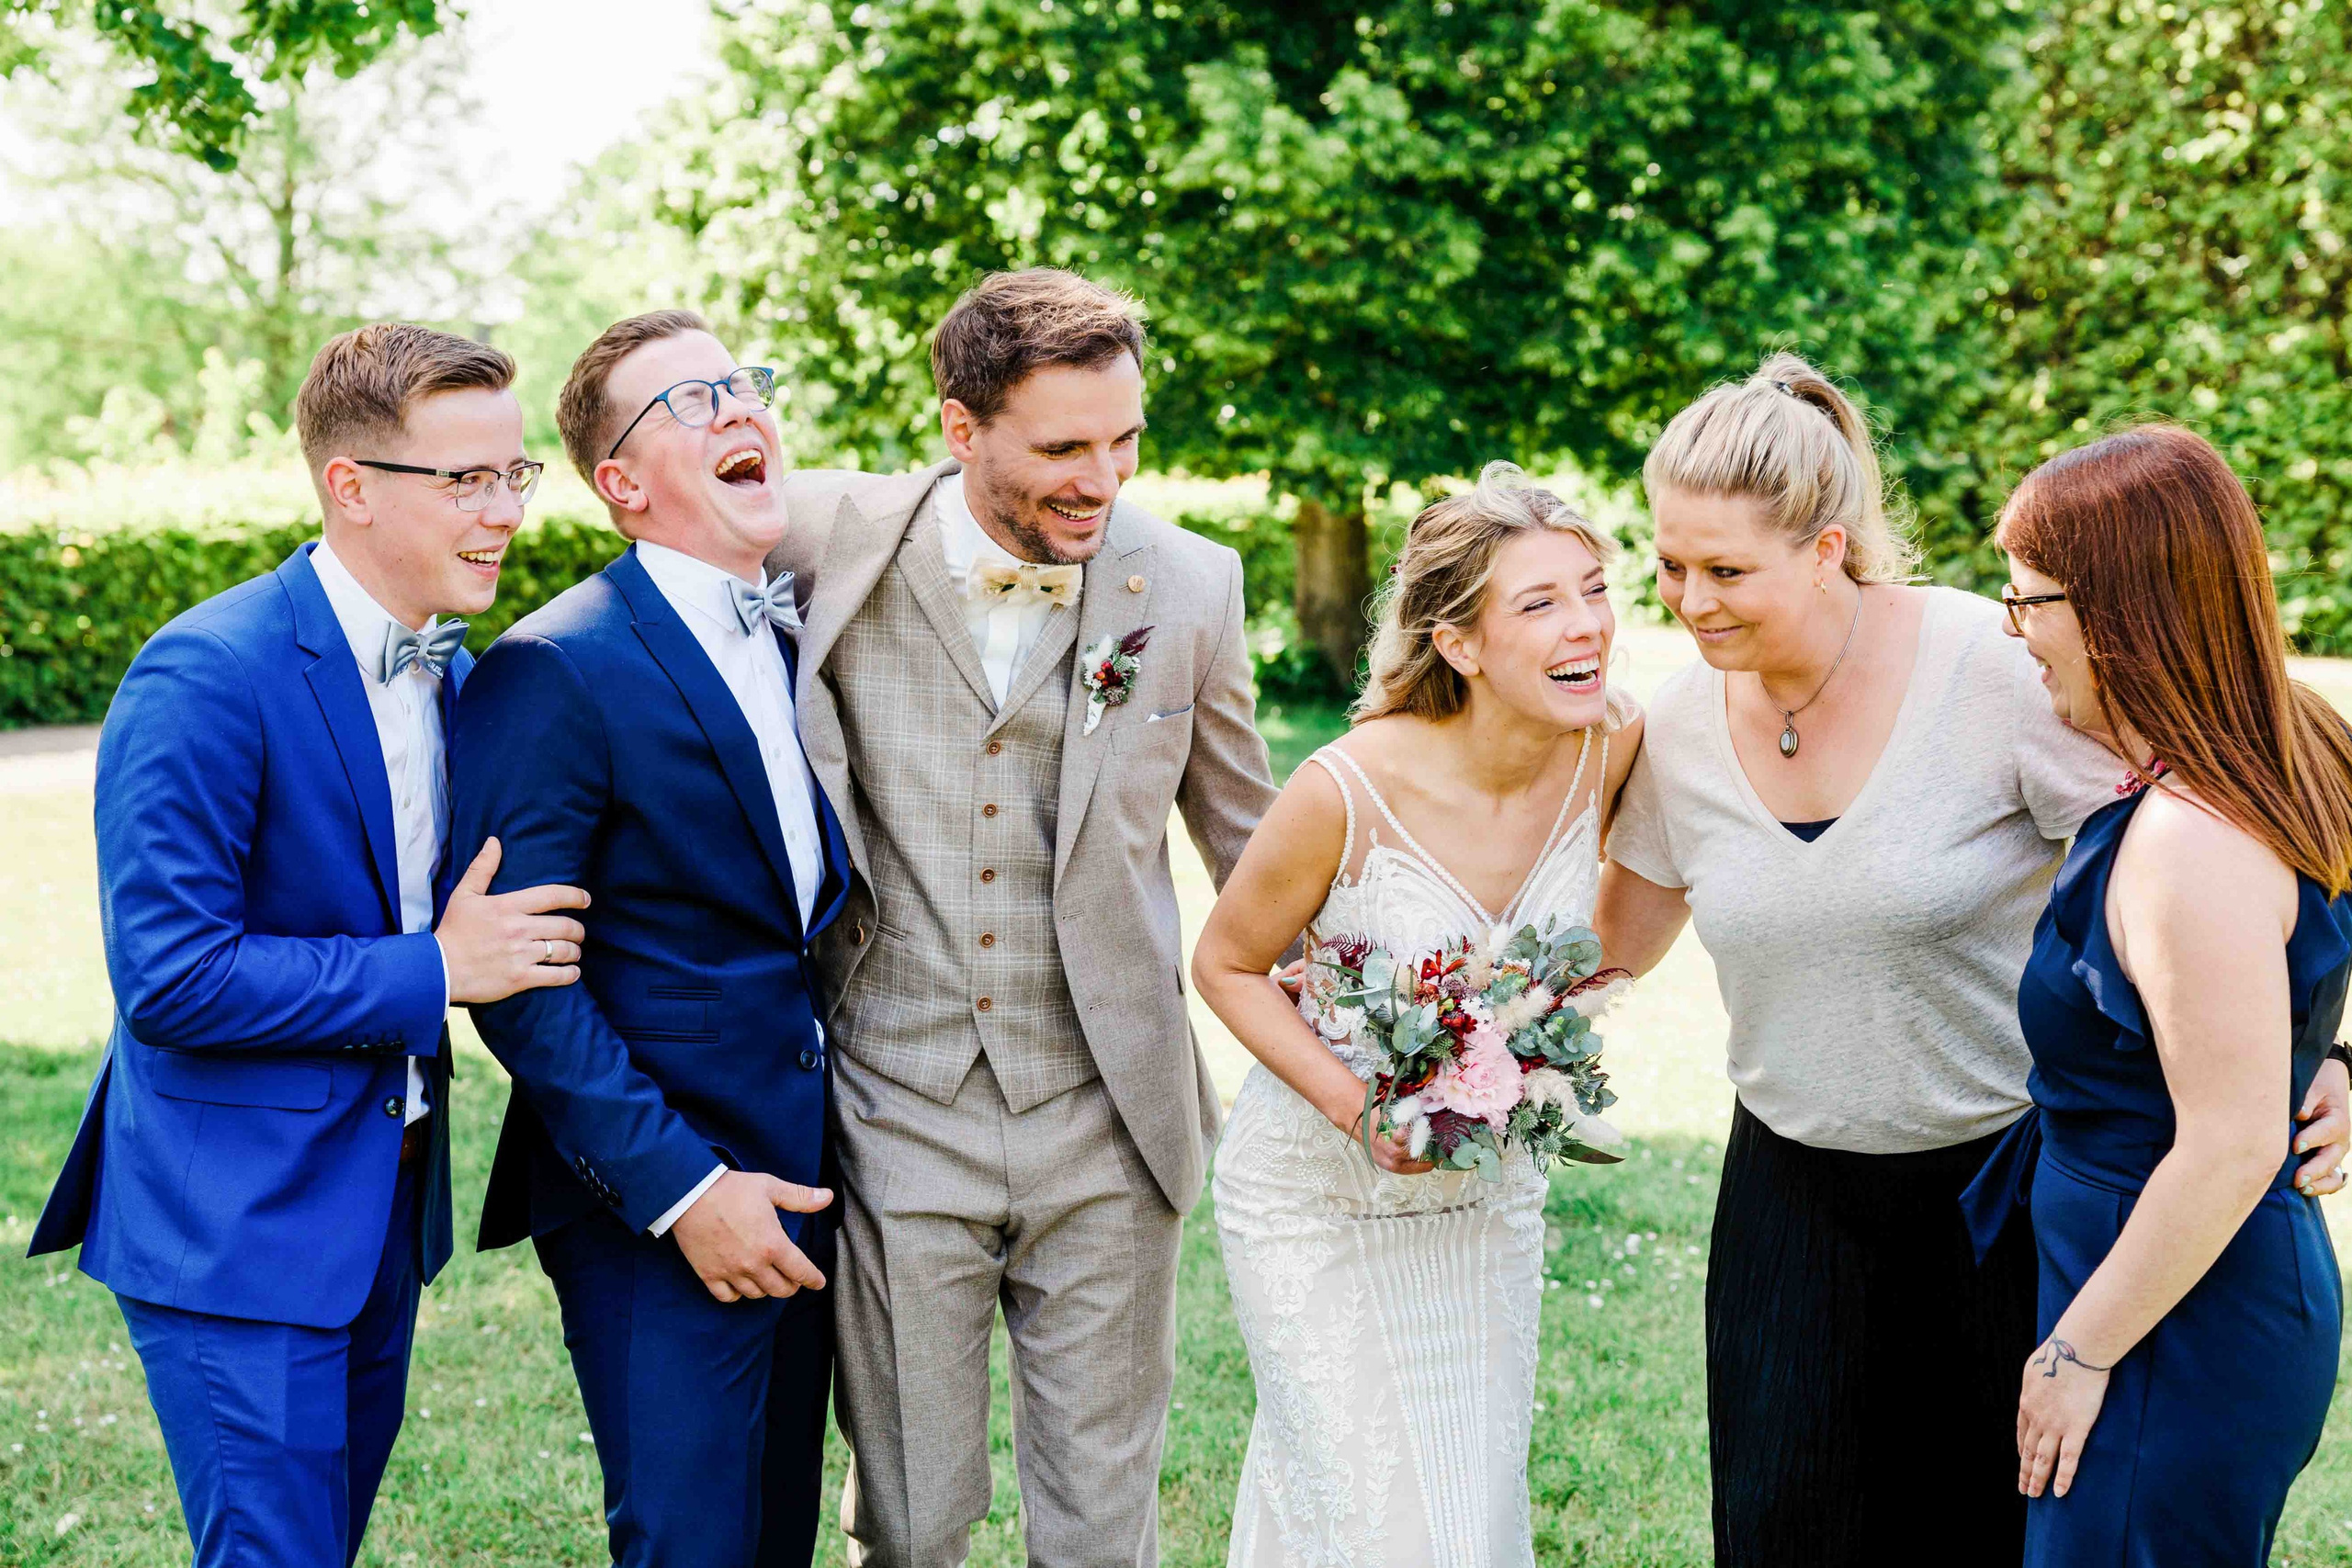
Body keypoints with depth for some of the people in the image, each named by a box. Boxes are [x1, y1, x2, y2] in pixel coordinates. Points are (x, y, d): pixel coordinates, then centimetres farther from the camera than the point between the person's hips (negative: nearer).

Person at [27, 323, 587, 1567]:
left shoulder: (454, 673, 7)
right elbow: (170, 977, -23)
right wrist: (433, 973, -20)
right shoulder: (207, 676, -19)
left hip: (385, 1216, 8)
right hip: (236, 1226, -8)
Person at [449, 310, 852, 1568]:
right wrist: (678, 1188, -20)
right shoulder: (553, 672, -14)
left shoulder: (803, 637, 10)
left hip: (805, 1180, 7)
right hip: (653, 1200, -7)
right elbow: (517, 976, -17)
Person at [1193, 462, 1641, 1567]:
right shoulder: (1350, 791, -26)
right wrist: (1355, 1104, -23)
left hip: (1490, 1199, 4)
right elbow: (1227, 965, -11)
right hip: (1317, 1200, -4)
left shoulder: (1610, 750, -14)